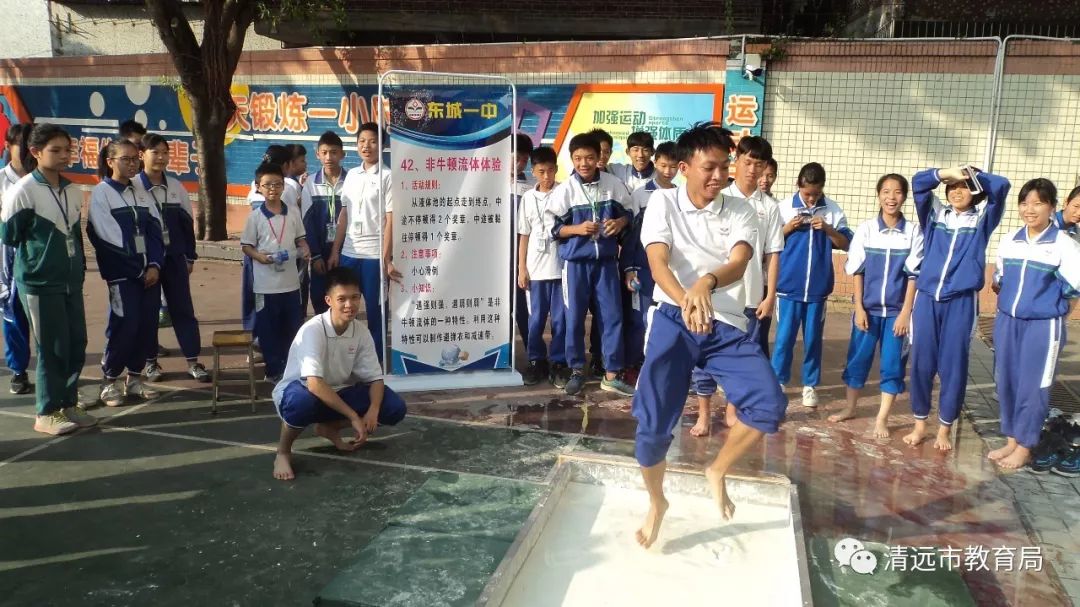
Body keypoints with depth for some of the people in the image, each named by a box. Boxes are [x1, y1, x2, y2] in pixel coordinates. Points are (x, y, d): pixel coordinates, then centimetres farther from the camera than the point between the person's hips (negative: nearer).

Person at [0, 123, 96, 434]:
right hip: (39, 283, -6)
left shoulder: (70, 191, 10)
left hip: (71, 282, 6)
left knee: (76, 344, 7)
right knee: (52, 348, -2)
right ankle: (46, 414, 12)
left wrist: (79, 269, 12)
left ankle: (68, 405, 22)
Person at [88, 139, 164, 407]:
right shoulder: (101, 192, -2)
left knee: (148, 324, 3)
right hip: (122, 272, -5)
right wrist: (137, 264, -6)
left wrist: (155, 264, -6)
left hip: (149, 269, 5)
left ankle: (135, 377, 17)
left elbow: (155, 230, 7)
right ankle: (109, 380, 8)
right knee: (124, 325, -8)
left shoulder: (142, 193, 14)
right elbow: (106, 235, -8)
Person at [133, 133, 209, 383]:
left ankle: (193, 361, 10)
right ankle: (151, 361, 21)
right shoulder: (133, 187, -8)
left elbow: (187, 222, 9)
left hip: (174, 256, 3)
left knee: (183, 308, 4)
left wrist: (190, 256, 9)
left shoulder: (176, 187, 4)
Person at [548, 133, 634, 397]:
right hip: (575, 261, -1)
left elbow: (627, 212, 11)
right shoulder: (564, 190, -6)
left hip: (606, 259, 2)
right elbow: (552, 228, -3)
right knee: (575, 317, 5)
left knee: (612, 315, 3)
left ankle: (612, 374, 12)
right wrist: (578, 229, -17)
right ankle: (577, 370, 21)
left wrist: (620, 223, -10)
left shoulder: (612, 184, -1)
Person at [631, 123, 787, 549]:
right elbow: (658, 263, -15)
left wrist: (707, 282, -40)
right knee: (653, 423, -7)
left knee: (770, 404, -16)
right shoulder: (663, 202, 0)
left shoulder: (740, 211, 4)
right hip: (674, 320, -2)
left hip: (727, 325, 2)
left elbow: (739, 263, -15)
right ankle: (656, 503, 23)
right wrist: (686, 302, -36)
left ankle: (718, 473, 13)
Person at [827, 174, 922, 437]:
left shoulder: (913, 232, -6)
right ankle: (850, 408, 28)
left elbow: (914, 275, -4)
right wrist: (859, 307, -4)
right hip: (868, 308, 1)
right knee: (858, 358, 11)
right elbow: (857, 271, 0)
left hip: (896, 310, -1)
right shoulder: (866, 229, -3)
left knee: (892, 364, 5)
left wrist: (905, 312, -7)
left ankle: (882, 419, 16)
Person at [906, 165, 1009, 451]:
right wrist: (947, 172, -7)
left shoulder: (982, 219, 6)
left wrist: (973, 173, 5)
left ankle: (944, 429, 17)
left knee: (953, 365, 4)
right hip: (927, 298, 1)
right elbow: (918, 181, 0)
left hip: (962, 301, -1)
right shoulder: (934, 214, 10)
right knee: (921, 362, 5)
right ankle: (920, 424, 20)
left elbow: (1001, 186, -6)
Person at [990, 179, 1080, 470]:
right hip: (1007, 321, 5)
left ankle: (1024, 447, 15)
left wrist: (1054, 306, -2)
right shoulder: (1008, 241, 6)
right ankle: (1011, 441, 24)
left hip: (1043, 326, -5)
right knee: (1006, 382, 10)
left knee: (1032, 387, 1)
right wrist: (1009, 302, 7)